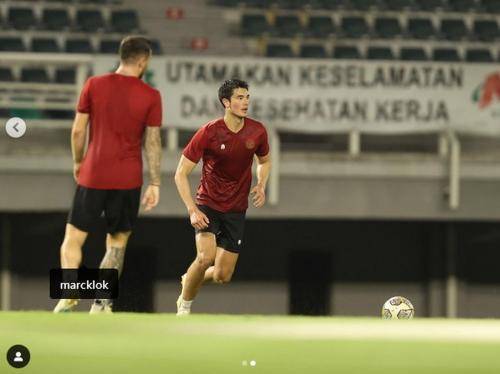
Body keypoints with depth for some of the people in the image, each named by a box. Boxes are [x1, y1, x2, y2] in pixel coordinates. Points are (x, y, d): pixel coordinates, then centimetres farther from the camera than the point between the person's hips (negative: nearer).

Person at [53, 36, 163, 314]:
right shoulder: (151, 96, -3)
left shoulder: (94, 85, -1)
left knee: (74, 237, 5)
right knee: (117, 243, 11)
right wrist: (155, 184, 2)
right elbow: (153, 142, -2)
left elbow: (78, 131, 2)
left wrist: (78, 162, 18)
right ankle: (102, 304, 3)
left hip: (92, 175, 0)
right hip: (128, 180, 0)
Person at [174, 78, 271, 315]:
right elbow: (181, 174, -10)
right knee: (206, 256, -27)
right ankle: (184, 307, -3)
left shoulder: (257, 131, -4)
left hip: (236, 211, 3)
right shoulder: (208, 132, -15)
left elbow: (264, 161, 18)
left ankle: (189, 279, 34)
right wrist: (192, 210, -21)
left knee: (222, 276, -1)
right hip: (208, 205, -3)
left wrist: (261, 185, -3)